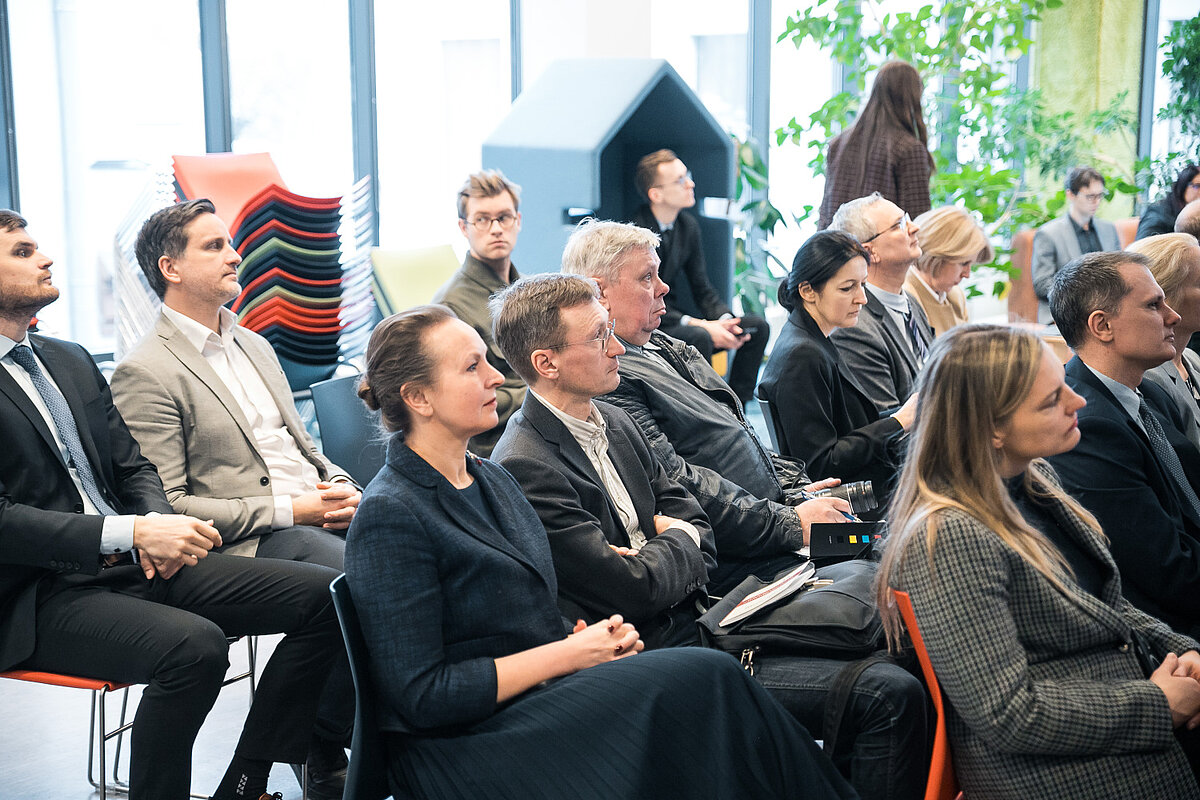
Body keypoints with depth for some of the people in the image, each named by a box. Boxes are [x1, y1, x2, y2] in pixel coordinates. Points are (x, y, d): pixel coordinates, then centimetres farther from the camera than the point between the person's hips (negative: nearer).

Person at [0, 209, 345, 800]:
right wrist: (134, 533, -24)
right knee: (194, 643, -35)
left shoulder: (73, 362, 18)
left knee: (324, 595, -8)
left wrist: (156, 528, -4)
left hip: (135, 568, 8)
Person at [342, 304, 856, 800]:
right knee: (701, 679, -23)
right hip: (462, 750, -8)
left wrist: (589, 637, -1)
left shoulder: (490, 478, 14)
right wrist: (569, 654, -13)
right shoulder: (390, 517, -13)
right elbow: (423, 695, -16)